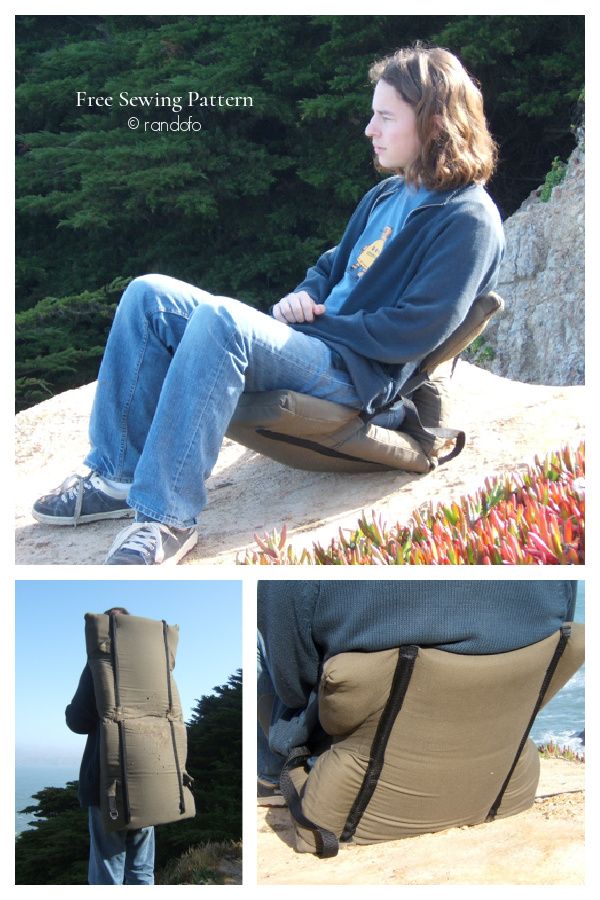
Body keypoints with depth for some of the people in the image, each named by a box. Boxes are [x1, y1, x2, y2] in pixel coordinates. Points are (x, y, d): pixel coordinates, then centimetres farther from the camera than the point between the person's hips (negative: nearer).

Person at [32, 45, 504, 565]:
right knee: (150, 295, -5)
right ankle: (118, 476, -6)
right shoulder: (387, 195, 18)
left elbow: (410, 335, -17)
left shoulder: (467, 220, -10)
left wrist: (317, 323, -10)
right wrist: (304, 297, 6)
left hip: (359, 375, -9)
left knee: (221, 320, -35)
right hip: (317, 343, 9)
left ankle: (167, 517, -31)